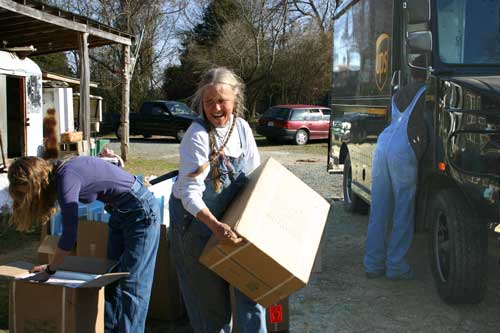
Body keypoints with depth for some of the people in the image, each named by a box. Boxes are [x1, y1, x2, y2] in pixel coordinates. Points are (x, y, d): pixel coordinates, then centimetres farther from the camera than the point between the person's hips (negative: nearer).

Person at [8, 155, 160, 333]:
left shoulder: (66, 178, -25)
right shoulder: (59, 174, 2)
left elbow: (69, 234, -24)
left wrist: (50, 270, -11)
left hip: (141, 211, -10)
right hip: (120, 212, 10)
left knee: (132, 284, -5)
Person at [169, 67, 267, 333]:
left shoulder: (242, 128, -3)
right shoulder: (197, 136, -22)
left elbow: (256, 176, 10)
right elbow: (190, 193, -27)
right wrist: (215, 226, -39)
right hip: (196, 221, -5)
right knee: (210, 297, 3)